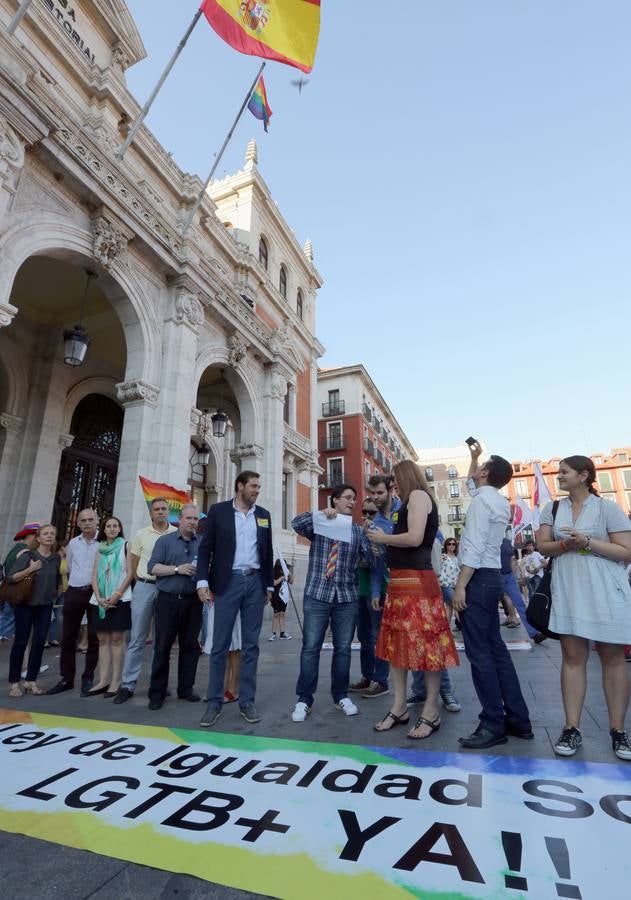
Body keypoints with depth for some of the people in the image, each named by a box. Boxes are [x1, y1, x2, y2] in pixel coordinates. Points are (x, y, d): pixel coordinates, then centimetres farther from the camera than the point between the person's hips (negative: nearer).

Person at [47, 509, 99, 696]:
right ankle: (67, 678, 22)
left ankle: (88, 678, 15)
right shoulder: (72, 543, 9)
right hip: (74, 593, 5)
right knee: (68, 637, 9)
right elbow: (69, 569, 21)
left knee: (94, 637, 2)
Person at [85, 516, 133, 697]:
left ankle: (116, 682, 2)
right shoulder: (100, 548, 14)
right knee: (103, 640, 7)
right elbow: (94, 576, 9)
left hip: (119, 598, -4)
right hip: (101, 599, 5)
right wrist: (99, 597, -5)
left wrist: (117, 594, -13)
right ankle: (103, 681, 13)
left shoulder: (125, 545, 2)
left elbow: (130, 573, -5)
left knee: (117, 639, -3)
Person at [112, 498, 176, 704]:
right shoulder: (141, 534, 4)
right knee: (137, 639, 5)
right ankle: (128, 685, 14)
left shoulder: (177, 534, -2)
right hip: (144, 587, 1)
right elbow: (133, 562, 15)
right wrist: (143, 582, 13)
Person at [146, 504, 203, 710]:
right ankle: (157, 692, 16)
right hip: (168, 600, -2)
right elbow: (152, 567, -4)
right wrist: (177, 569, -15)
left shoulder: (203, 543, 9)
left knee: (190, 646, 9)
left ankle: (186, 689, 22)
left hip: (193, 601, 2)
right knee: (162, 647, 4)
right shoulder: (165, 541, 4)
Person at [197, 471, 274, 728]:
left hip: (255, 582, 3)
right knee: (220, 645, 3)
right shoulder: (218, 511, 0)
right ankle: (214, 702, 16)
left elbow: (268, 552, 13)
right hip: (228, 582, -3)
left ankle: (247, 701, 19)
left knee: (250, 645, 8)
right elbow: (206, 548, -1)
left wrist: (269, 586, 11)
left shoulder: (263, 515, 10)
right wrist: (203, 580, -11)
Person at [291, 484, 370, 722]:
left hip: (346, 596, 2)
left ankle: (341, 695, 26)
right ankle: (304, 699, 13)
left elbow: (370, 557, -1)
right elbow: (296, 524, -14)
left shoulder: (357, 530, 11)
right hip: (317, 594, -2)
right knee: (310, 647, 0)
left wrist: (370, 534, -16)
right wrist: (320, 513, -23)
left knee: (343, 648, 9)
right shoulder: (317, 524, 5)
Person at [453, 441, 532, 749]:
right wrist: (473, 456, 38)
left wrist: (460, 585, -21)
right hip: (492, 578, 10)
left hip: (478, 578, -10)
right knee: (495, 649, 13)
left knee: (479, 652, -4)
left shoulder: (482, 500, -13)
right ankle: (517, 719, 20)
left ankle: (493, 725, 2)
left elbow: (474, 547, -21)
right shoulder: (498, 500, 15)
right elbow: (471, 485, 37)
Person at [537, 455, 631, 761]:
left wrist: (588, 543, -18)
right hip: (568, 593, 3)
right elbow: (543, 546, 4)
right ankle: (572, 729, 11)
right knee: (572, 657, 5)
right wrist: (565, 544, -15)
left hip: (606, 593, -2)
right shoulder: (553, 509, 7)